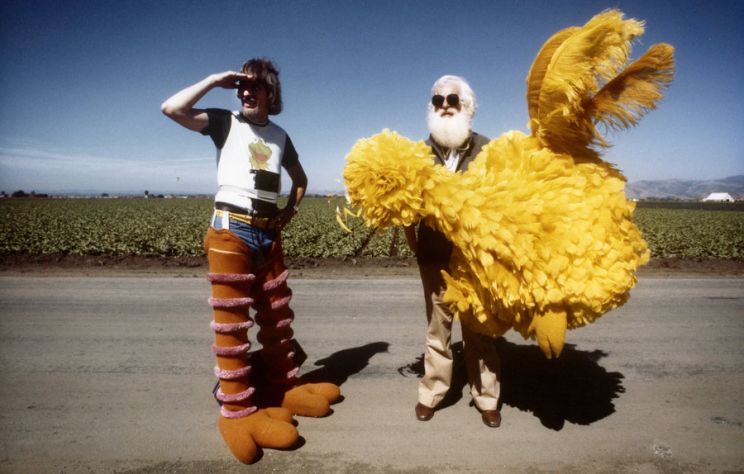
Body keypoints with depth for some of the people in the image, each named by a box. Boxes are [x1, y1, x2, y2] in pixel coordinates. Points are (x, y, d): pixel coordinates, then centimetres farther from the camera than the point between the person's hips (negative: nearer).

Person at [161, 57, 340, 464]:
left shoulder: (279, 136, 15)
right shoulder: (225, 123, 4)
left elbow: (300, 178, 28)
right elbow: (171, 108, -11)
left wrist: (290, 212, 13)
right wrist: (215, 80, -5)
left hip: (268, 233, 5)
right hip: (230, 231, -5)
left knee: (278, 316, 11)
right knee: (232, 322, -4)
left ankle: (284, 389, 25)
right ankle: (237, 412, 4)